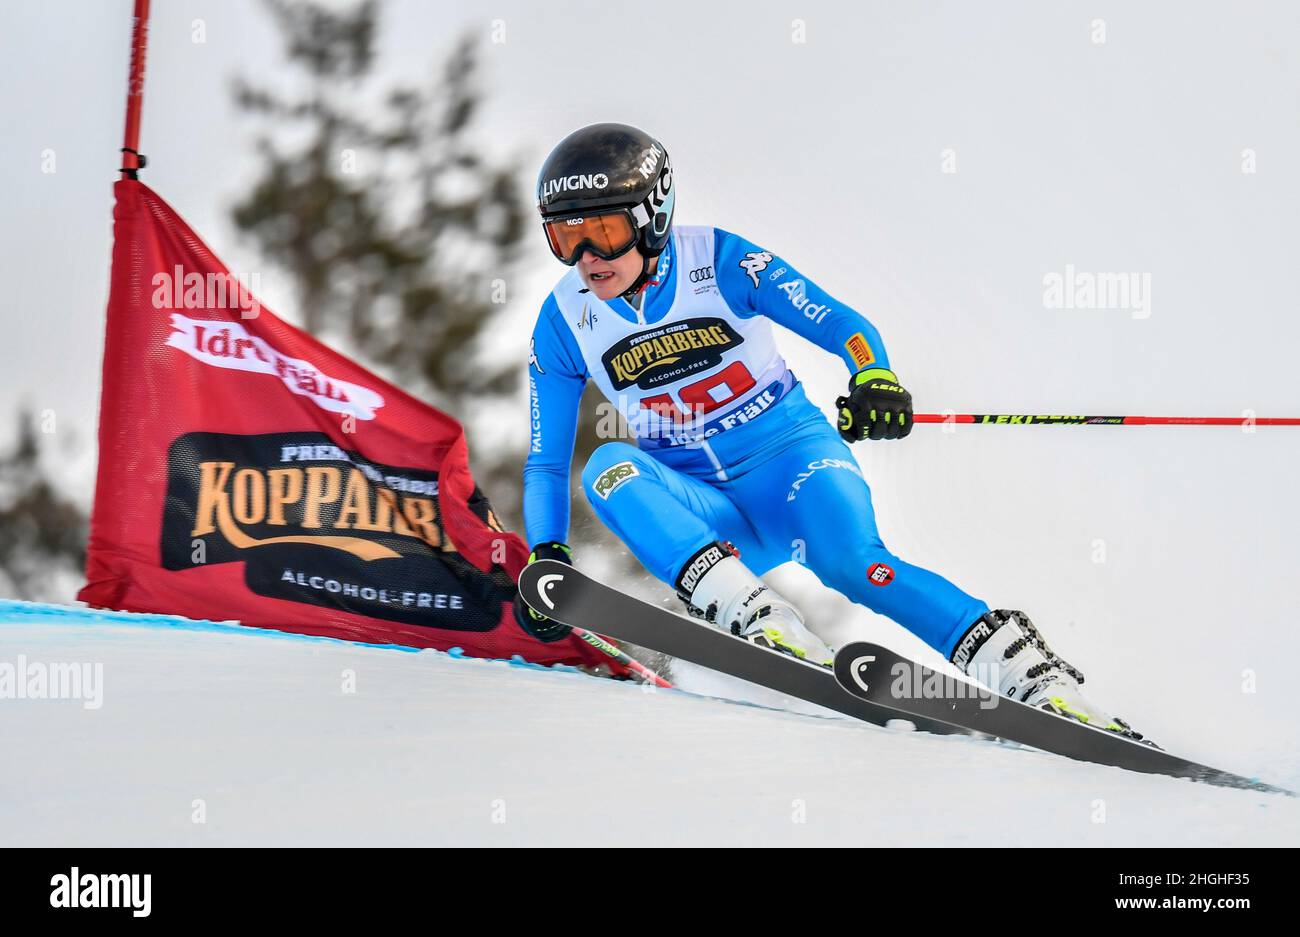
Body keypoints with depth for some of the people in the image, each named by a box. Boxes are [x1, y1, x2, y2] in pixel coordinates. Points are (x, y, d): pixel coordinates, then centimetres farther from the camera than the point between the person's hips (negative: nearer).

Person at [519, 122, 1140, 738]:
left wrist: (875, 378, -33)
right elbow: (546, 461, 4)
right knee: (610, 469, -28)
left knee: (851, 562, -31)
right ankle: (753, 620, -42)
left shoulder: (717, 260, -11)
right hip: (698, 511, 3)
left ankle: (1029, 671, -28)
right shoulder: (564, 322, -3)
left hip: (788, 456, -3)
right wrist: (546, 558, -10)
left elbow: (839, 323, -11)